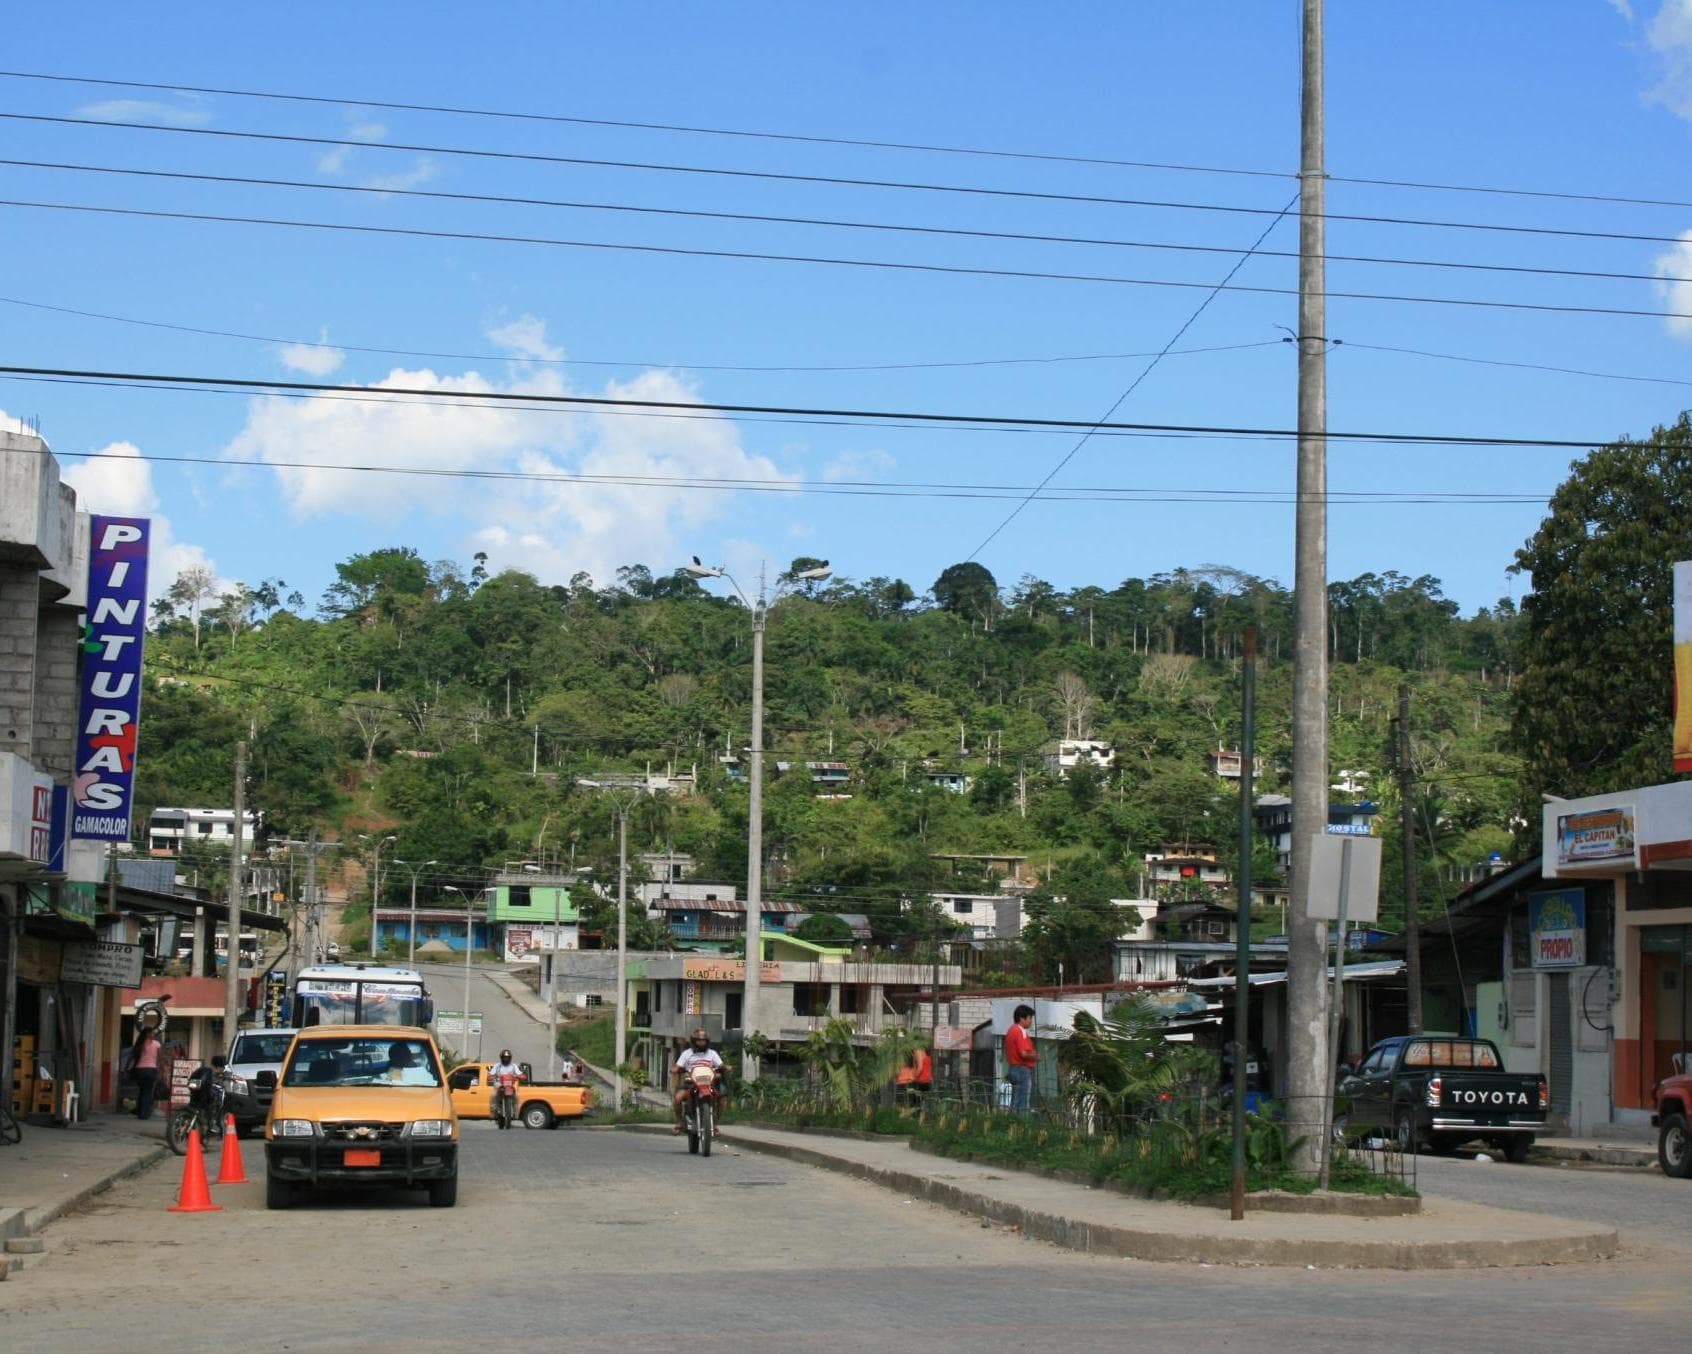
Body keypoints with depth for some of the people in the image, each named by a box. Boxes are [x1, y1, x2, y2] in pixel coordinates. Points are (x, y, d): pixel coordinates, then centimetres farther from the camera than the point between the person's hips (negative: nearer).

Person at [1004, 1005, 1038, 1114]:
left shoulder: (1011, 1031, 16)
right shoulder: (1020, 1032, -15)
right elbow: (1024, 1054, -23)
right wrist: (1036, 1057, -5)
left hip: (1014, 1068, 10)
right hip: (1023, 1070, -10)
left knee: (1015, 1103, 11)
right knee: (1022, 1105, -9)